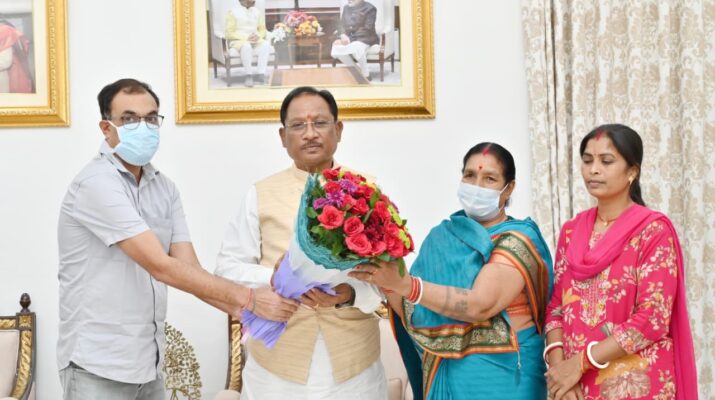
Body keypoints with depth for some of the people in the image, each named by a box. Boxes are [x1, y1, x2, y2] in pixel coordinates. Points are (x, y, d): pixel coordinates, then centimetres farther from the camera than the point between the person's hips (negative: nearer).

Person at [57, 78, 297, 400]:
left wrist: (245, 312, -13)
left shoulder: (164, 188, 8)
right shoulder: (97, 183, -16)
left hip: (147, 362, 7)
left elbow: (189, 269, 2)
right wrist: (248, 299, -21)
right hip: (99, 366, -7)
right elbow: (161, 267, -22)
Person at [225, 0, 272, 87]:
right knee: (246, 46, -39)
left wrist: (258, 36, -10)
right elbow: (229, 34, -5)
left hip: (256, 41, 4)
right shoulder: (232, 12, 0)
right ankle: (248, 76, -34)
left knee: (266, 43, -29)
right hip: (239, 41, -4)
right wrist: (246, 37, -18)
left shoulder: (258, 12, 14)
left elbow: (262, 30, 15)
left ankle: (260, 73, -36)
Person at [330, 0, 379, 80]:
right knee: (336, 48, -25)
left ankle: (365, 74, -17)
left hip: (365, 38, -6)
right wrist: (343, 35, -14)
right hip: (349, 37, 6)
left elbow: (367, 29, -14)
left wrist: (350, 39, -21)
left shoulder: (369, 8, -6)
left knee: (356, 48, -39)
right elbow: (341, 25, 9)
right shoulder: (346, 8, 13)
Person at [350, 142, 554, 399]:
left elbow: (480, 305, -25)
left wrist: (403, 283, -32)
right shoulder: (442, 236, 4)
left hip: (501, 376, -4)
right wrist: (386, 283, -16)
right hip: (442, 375, 4)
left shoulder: (518, 240, -11)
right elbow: (415, 313, 2)